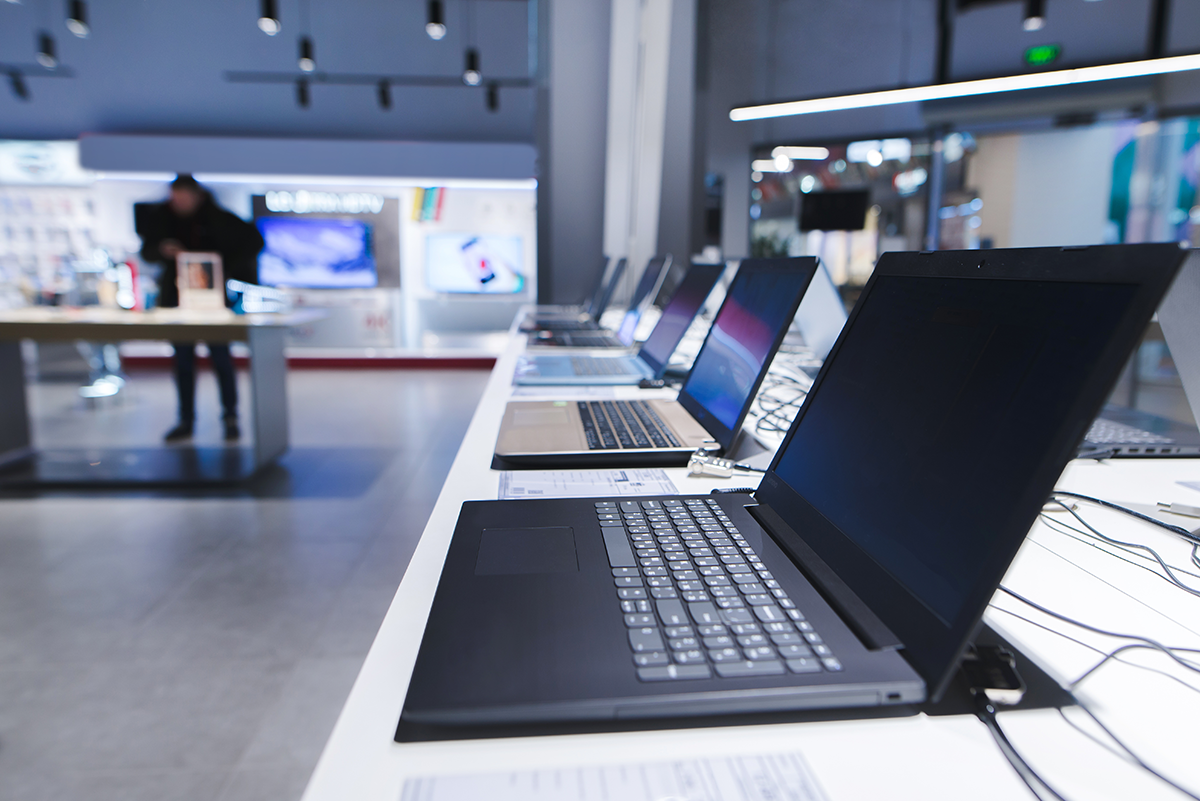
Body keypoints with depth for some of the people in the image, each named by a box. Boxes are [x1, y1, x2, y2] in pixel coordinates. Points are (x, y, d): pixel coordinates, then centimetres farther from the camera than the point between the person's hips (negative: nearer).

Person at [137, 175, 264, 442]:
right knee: (182, 360, 7)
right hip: (176, 297, 4)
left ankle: (230, 418, 11)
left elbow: (254, 240, -5)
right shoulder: (162, 217, 3)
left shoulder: (217, 217, -8)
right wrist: (162, 249, -14)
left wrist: (226, 264, -13)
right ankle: (186, 421, 16)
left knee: (220, 356, -2)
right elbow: (146, 251, 9)